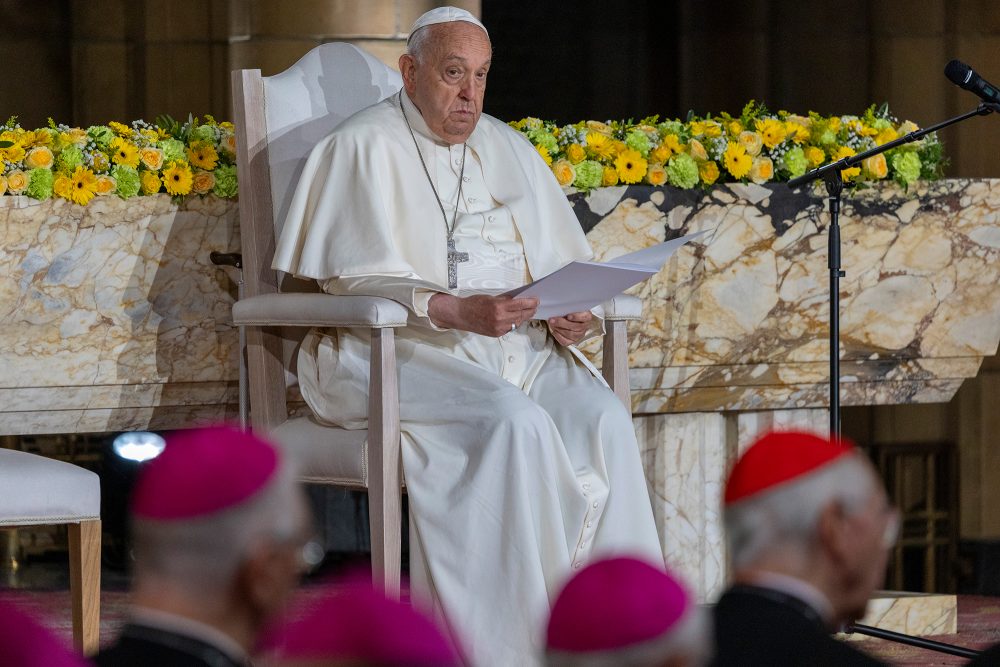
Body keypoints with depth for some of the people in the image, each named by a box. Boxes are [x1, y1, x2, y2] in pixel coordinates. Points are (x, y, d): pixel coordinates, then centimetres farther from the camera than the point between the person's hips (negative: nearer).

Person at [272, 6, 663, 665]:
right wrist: (453, 311, -25)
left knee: (601, 417, -24)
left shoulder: (508, 150, 18)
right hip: (398, 353, -6)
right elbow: (353, 279, -11)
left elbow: (563, 263, 17)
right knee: (514, 424, -33)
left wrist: (572, 314, -7)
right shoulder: (365, 148, -2)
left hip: (517, 344, 6)